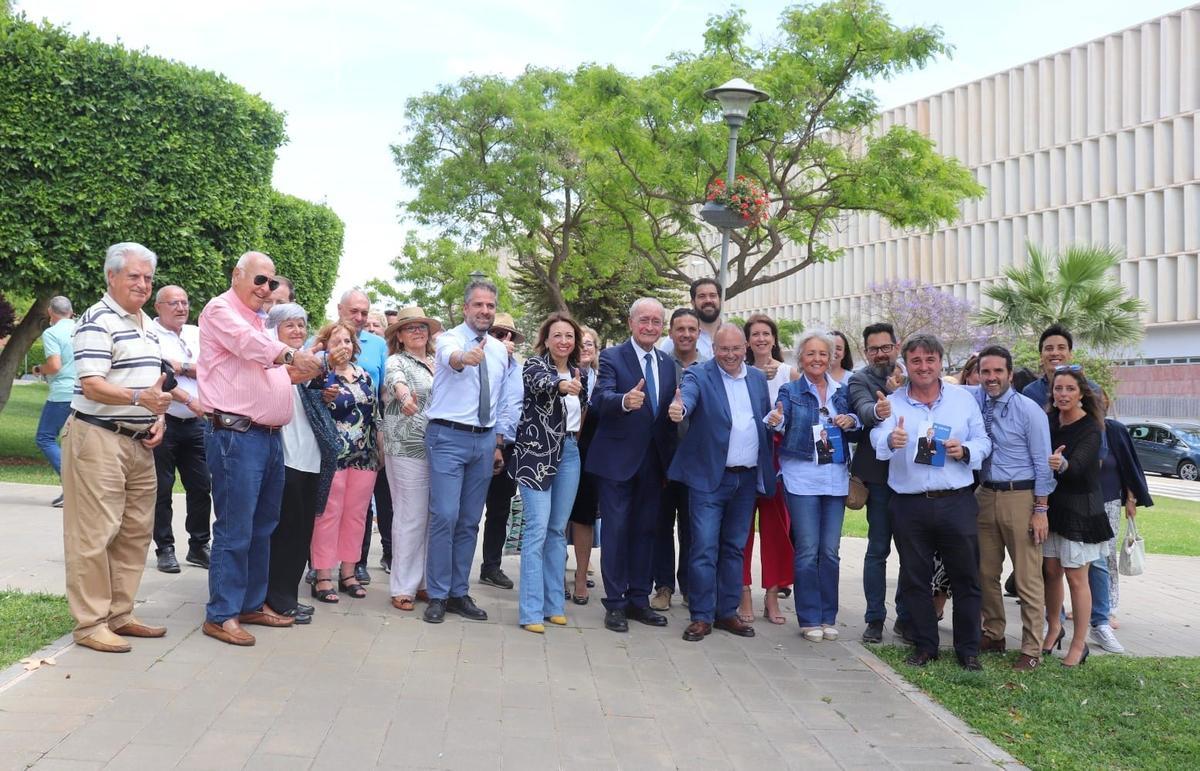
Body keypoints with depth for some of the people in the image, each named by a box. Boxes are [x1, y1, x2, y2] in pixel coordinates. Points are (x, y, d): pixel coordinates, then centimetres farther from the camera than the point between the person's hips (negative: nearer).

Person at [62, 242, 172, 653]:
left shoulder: (147, 325, 16)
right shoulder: (97, 321, -11)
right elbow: (91, 386, -20)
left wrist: (158, 419, 7)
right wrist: (140, 398, -34)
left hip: (140, 441, 9)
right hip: (99, 438, -9)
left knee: (136, 532, 12)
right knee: (95, 534, -5)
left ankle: (120, 614, 22)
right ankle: (90, 623, 4)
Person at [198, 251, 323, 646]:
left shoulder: (258, 321, 23)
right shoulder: (221, 310, -5)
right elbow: (248, 343, -25)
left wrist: (296, 373, 9)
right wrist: (290, 355, -40)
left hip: (269, 435, 10)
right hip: (235, 434, -10)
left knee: (262, 527, 14)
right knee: (235, 529, -7)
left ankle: (252, 603, 24)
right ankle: (221, 615, 0)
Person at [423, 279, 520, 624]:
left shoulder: (500, 350, 11)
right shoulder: (449, 338, -7)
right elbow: (451, 356, -33)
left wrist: (498, 443, 15)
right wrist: (465, 357, -56)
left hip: (484, 440, 6)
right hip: (449, 437, -5)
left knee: (470, 521, 10)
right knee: (445, 517, -10)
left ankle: (458, 592, 19)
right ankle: (437, 595, 1)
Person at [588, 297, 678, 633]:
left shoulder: (667, 364, 10)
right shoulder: (612, 357, -7)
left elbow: (669, 414, 12)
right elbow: (600, 398, -23)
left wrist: (670, 460, 4)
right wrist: (625, 401, -43)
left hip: (654, 461, 5)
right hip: (618, 460, -5)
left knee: (645, 530, 12)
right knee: (616, 530, 1)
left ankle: (638, 600, 22)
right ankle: (615, 604, 10)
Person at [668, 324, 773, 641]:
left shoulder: (758, 379, 10)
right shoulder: (699, 375, -6)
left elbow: (766, 422, 13)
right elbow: (687, 394, -27)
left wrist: (770, 454, 2)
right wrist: (679, 408, -50)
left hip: (748, 478, 5)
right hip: (710, 477, -5)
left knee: (734, 548, 13)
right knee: (704, 549, -4)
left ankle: (727, 612, 23)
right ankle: (701, 616, 5)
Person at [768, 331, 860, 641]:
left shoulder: (841, 392, 11)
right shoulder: (790, 391, 2)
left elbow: (856, 435, 15)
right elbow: (780, 425, -13)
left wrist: (851, 422, -7)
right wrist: (775, 420, -35)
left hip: (836, 478, 3)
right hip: (802, 478, -3)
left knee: (830, 551, 7)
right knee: (807, 551, -3)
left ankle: (827, 616, 17)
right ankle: (810, 618, 7)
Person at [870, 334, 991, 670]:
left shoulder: (963, 398, 6)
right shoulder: (893, 402, 2)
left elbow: (983, 442, 8)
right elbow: (878, 437, -15)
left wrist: (965, 451, -14)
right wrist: (890, 440, -38)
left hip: (957, 502, 0)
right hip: (909, 506, 0)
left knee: (966, 578, 5)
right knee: (914, 579, 9)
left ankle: (968, 649, 17)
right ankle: (925, 646, 23)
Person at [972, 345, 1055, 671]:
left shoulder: (1029, 410, -10)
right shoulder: (975, 400, 2)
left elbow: (1042, 463, -8)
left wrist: (1041, 510, -11)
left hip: (1020, 497, -5)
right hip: (985, 495, 5)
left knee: (1028, 578, -1)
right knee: (986, 573, 13)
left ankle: (1031, 650, 7)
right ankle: (993, 635, 28)